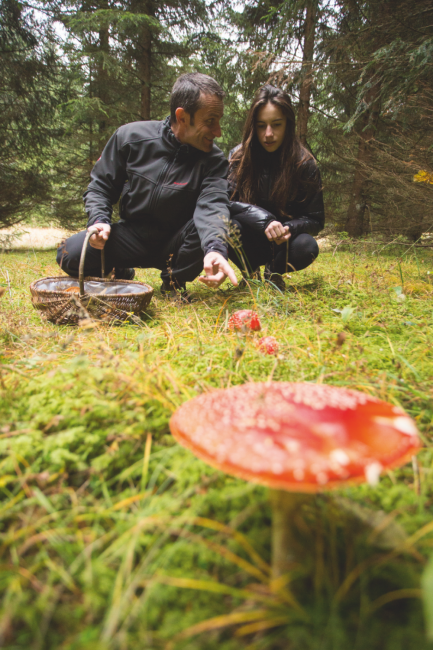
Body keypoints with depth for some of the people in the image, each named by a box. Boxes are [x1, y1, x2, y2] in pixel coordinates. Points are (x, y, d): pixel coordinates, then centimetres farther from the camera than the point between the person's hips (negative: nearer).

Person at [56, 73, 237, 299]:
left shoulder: (213, 160, -11)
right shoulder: (130, 136, -8)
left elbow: (212, 206, -29)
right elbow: (100, 186, 2)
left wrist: (215, 249, -50)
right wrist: (99, 221, -19)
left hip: (175, 245, 0)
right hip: (132, 236, 1)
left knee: (212, 228, -32)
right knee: (71, 253, -23)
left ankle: (174, 282, -5)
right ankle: (120, 275, 11)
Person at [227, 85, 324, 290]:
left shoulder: (304, 164, -9)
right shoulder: (238, 156, -6)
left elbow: (315, 220, -5)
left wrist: (290, 228, -28)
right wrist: (264, 220, -29)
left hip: (283, 244, 0)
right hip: (249, 245, 0)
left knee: (307, 247, -32)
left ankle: (274, 271, 4)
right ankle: (250, 272, 1)